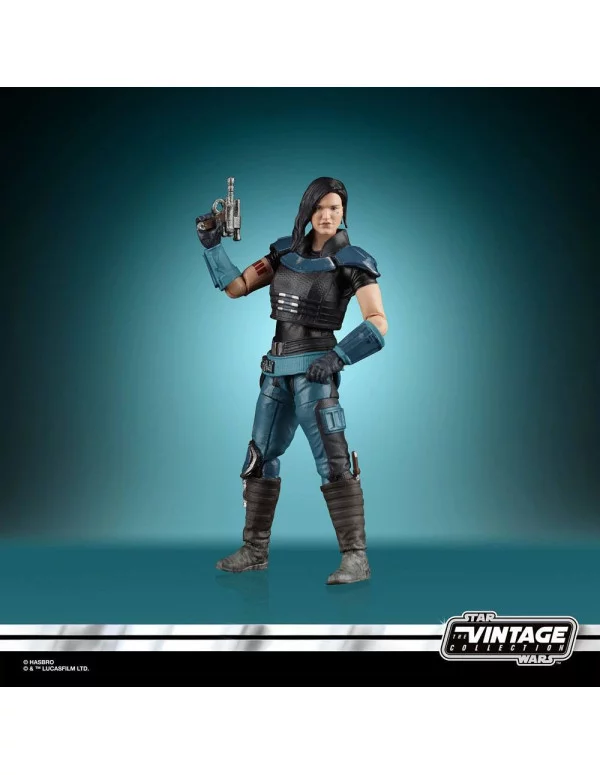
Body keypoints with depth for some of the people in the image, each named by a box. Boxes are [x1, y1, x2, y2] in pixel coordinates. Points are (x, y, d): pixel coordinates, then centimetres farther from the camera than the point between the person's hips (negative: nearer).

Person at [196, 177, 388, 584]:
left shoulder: (351, 261, -6)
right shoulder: (285, 251, 10)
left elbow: (379, 323, -14)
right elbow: (236, 287, 12)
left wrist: (338, 355, -25)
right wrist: (213, 244, 1)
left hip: (314, 369, -6)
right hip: (276, 369, 6)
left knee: (332, 461, -15)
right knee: (259, 458, 11)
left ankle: (356, 558, -8)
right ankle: (254, 551, 23)